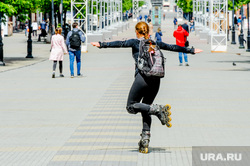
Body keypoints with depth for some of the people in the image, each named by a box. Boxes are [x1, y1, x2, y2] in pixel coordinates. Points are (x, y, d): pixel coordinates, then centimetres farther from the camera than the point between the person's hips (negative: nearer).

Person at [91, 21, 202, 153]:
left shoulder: (135, 42, 7)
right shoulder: (155, 43, 19)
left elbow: (120, 44, -10)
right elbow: (173, 47, 28)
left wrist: (102, 44, -17)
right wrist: (191, 51, 40)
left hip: (142, 77, -5)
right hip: (156, 79, 5)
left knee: (131, 107, 4)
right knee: (145, 109, 14)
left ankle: (158, 109, -18)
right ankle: (145, 142, 4)